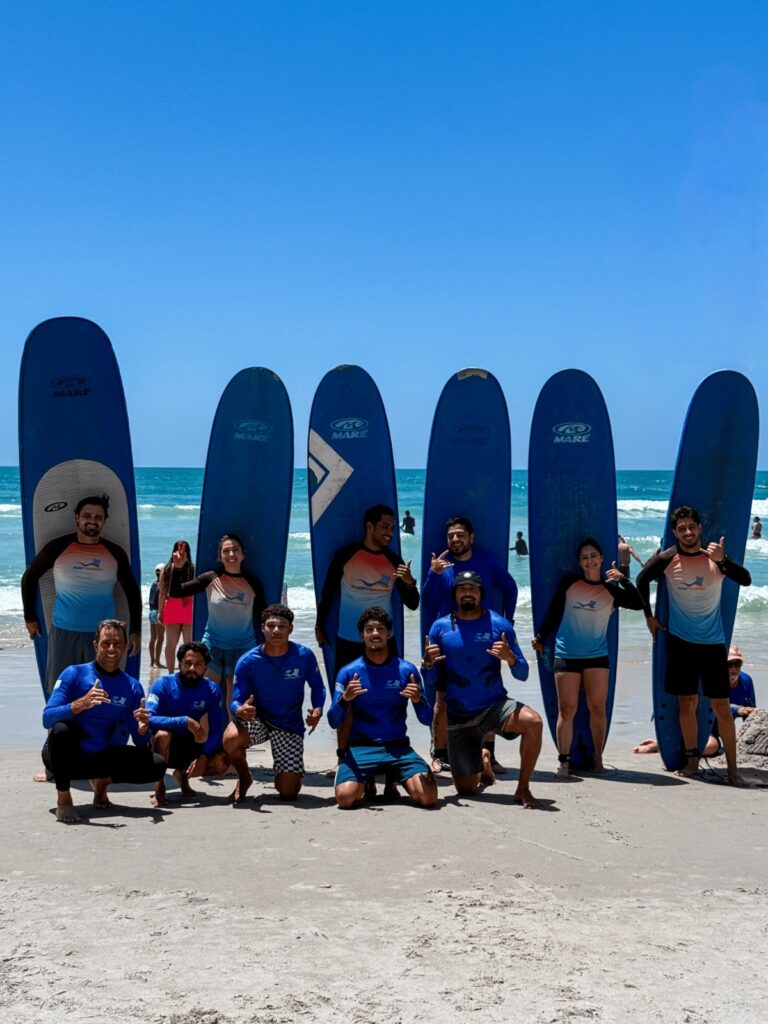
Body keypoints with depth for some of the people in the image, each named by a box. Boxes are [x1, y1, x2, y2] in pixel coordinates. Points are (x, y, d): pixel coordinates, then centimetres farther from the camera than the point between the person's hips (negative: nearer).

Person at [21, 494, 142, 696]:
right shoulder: (58, 547, -4)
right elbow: (29, 577, 9)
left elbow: (133, 592, 8)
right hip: (64, 632, -1)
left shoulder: (115, 553, 0)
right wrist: (29, 617, 8)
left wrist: (135, 631, 2)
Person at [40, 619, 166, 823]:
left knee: (157, 765, -15)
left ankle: (102, 781, 10)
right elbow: (47, 718, -21)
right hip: (67, 756, -3)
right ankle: (63, 798, -16)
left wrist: (143, 729, -25)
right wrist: (81, 704, -38)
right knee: (60, 729, -37)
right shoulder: (75, 674, -9)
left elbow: (140, 742, -1)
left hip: (102, 757, 3)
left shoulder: (133, 687, 0)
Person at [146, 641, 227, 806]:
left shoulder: (211, 690, -7)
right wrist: (185, 721, -38)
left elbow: (216, 731, -9)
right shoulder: (162, 684, -17)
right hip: (164, 748, -3)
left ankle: (183, 775, 9)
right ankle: (159, 785, -13)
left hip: (189, 748, 3)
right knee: (162, 734, -37)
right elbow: (149, 719, -31)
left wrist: (204, 756, -26)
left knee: (222, 762, -21)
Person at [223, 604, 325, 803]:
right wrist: (240, 710, -38)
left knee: (288, 793, -8)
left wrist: (317, 710, -19)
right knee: (231, 739, -36)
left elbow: (317, 687, 3)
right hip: (257, 719, 0)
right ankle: (244, 779, -2)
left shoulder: (304, 656, -13)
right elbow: (236, 701, -12)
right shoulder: (247, 661, -15)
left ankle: (286, 773, 34)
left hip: (290, 726, 0)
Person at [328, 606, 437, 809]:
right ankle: (367, 783, 10)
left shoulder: (406, 670, 2)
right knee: (345, 797, -28)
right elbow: (334, 722, -2)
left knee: (428, 797, -20)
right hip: (361, 747, -1)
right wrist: (345, 699, -22)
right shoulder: (349, 672, 1)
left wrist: (418, 700, -19)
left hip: (398, 746, 1)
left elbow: (427, 719, 3)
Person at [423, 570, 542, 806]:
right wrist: (428, 664, -21)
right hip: (458, 716, 1)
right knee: (465, 789, 5)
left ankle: (523, 788, -13)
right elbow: (432, 681, 1)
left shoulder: (499, 624, -4)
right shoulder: (440, 627, -2)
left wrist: (510, 658, -24)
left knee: (533, 721, -33)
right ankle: (483, 761, 41)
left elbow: (522, 674, -3)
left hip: (495, 706, -1)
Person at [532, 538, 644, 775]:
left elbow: (638, 604, -6)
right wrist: (540, 638, 9)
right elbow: (553, 613, 8)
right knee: (566, 710, -3)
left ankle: (598, 758, 13)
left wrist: (623, 580, -14)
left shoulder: (611, 590, 4)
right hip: (566, 655, -1)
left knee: (597, 708, 2)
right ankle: (563, 760, 0)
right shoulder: (569, 583, 3)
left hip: (597, 656, 1)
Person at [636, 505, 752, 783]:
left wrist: (723, 560, -36)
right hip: (680, 641, 1)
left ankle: (732, 767, 5)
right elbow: (642, 581, 10)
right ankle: (692, 759, 20)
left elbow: (745, 580, -22)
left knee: (721, 706, -1)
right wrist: (649, 616, 11)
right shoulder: (666, 559, -7)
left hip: (713, 642, -1)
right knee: (686, 703, 6)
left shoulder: (715, 557, -9)